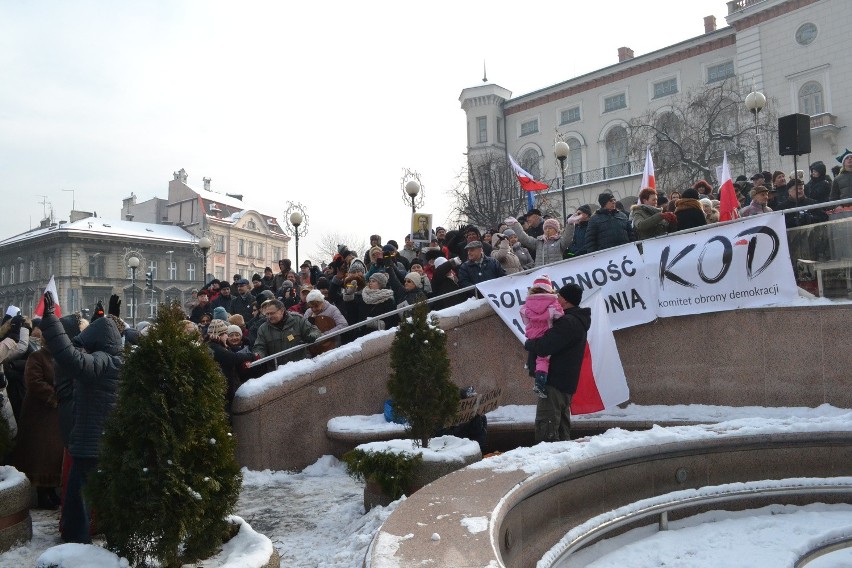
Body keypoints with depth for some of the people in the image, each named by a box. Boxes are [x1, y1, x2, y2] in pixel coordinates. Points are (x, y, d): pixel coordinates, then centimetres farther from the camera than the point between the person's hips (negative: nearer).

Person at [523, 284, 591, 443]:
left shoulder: (568, 322, -19)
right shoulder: (578, 321, 16)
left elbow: (543, 347, -25)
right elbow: (553, 341, 24)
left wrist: (528, 343, -5)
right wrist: (534, 343, 7)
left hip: (555, 381, -11)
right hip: (566, 382, 11)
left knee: (546, 424, -11)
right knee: (561, 424, 17)